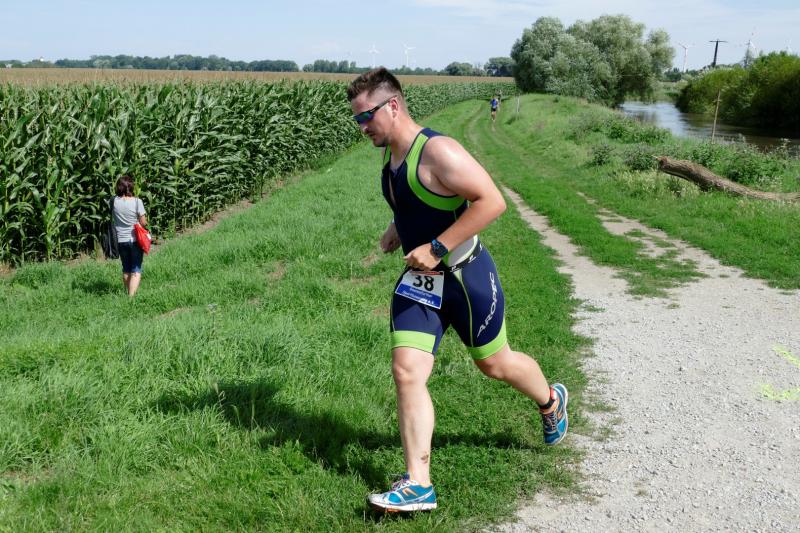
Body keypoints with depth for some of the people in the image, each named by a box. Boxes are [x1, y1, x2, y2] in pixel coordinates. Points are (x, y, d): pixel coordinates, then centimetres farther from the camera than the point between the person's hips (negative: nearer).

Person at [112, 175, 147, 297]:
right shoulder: (137, 201, -14)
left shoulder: (115, 201, -6)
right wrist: (144, 220, 10)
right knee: (136, 270, 2)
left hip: (121, 240, 3)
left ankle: (129, 294, 30)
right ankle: (131, 296, -10)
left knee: (126, 269, 19)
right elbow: (143, 222, -10)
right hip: (135, 240, -3)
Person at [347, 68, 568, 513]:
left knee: (494, 364, 12)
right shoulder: (390, 155, 6)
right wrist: (396, 230, 6)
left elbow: (492, 201, -26)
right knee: (406, 372, -5)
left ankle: (552, 401, 45)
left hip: (466, 276, -7)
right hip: (418, 281, 7)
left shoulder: (438, 151, -21)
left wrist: (437, 248, -27)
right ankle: (419, 484, 1)